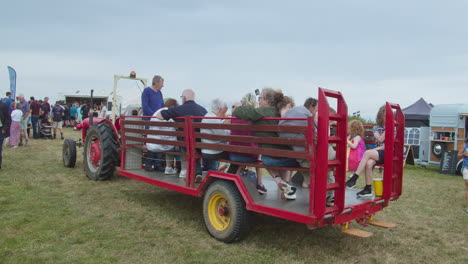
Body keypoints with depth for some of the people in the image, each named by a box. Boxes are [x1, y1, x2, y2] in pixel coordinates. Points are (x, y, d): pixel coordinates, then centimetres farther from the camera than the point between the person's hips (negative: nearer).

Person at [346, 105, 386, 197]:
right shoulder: (376, 128, 14)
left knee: (367, 153, -32)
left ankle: (354, 178, -31)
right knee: (368, 163, -32)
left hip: (387, 154, -3)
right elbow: (380, 139, -5)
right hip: (376, 153, 3)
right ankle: (368, 189, -23)